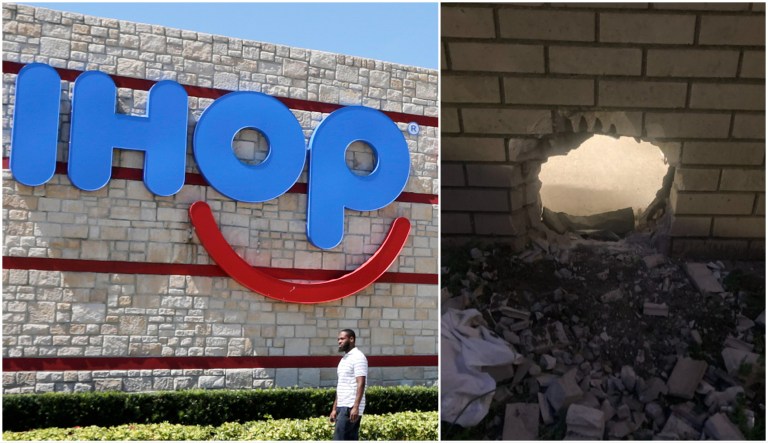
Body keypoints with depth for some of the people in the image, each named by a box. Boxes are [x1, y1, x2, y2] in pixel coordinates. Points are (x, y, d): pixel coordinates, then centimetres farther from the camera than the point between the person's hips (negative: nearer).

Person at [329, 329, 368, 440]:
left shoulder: (358, 357, -9)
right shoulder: (344, 359, 19)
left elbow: (361, 384, -17)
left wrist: (355, 407, -25)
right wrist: (334, 408, 18)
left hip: (351, 408, -9)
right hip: (342, 407, 9)